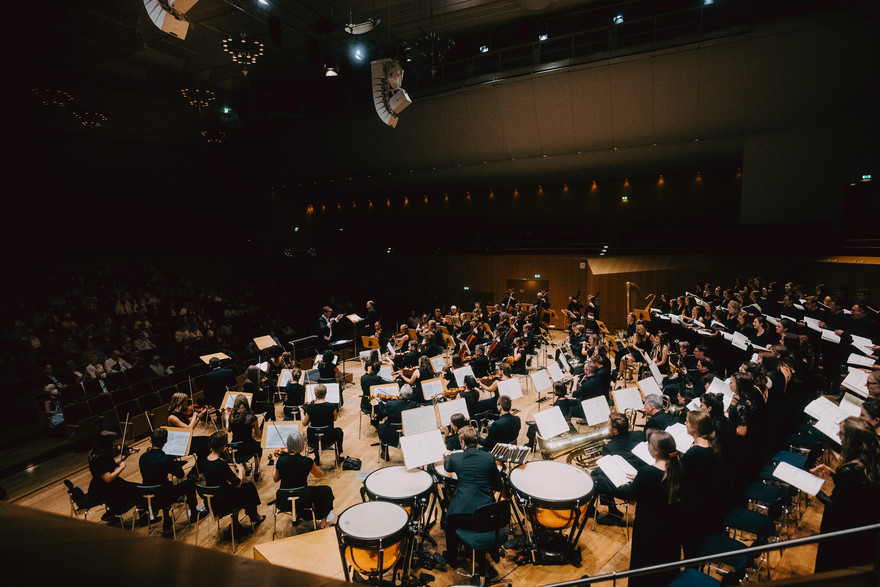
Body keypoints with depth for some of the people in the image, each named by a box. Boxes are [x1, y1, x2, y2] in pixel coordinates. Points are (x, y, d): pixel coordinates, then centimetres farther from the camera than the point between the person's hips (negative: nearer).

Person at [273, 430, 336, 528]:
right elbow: (319, 475, -5)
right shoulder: (307, 462, -24)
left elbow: (275, 478, 3)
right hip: (301, 500, -4)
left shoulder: (281, 460, -15)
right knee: (326, 490, 20)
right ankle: (323, 521, 31)